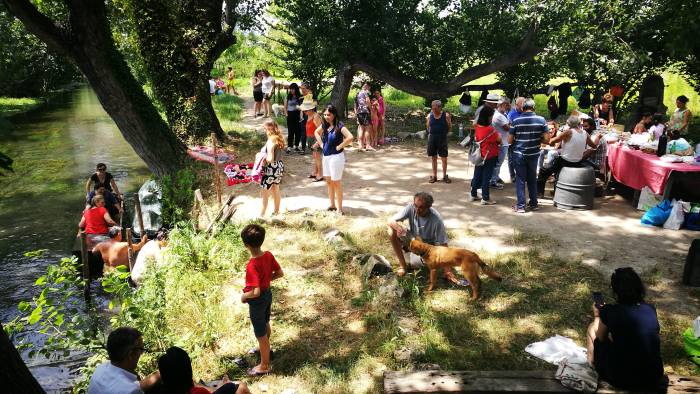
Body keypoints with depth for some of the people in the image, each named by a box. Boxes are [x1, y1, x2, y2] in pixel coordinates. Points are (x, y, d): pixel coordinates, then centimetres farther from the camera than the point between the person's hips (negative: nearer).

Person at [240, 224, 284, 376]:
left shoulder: (252, 266, -34)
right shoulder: (268, 255, -12)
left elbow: (256, 292, -34)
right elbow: (280, 273, 0)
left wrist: (244, 296, -15)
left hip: (258, 301, -8)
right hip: (268, 294, 8)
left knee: (261, 334, 11)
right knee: (265, 325, 32)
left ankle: (264, 365, 29)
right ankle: (265, 348, 57)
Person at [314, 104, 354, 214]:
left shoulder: (339, 126, -16)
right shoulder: (325, 125, 4)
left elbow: (350, 138, -29)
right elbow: (316, 132, 24)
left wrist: (339, 146, -19)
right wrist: (321, 143, 10)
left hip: (336, 157, -8)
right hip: (325, 156, 8)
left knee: (336, 183, -1)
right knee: (329, 181, 16)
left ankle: (339, 209, 9)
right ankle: (332, 205, 30)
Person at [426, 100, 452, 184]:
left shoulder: (446, 115, -7)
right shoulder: (429, 116, 0)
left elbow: (450, 128, 3)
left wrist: (444, 134, 0)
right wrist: (432, 134, 5)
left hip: (442, 139, -2)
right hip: (432, 138, 2)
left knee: (444, 158, 1)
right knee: (433, 158, 9)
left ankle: (444, 176, 14)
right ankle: (434, 176, 19)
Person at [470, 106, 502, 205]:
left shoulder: (477, 127, -2)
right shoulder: (490, 129, -22)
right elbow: (499, 139, -14)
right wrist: (498, 134, 7)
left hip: (479, 155, 7)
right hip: (489, 156, -7)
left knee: (477, 175, 15)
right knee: (486, 177, 1)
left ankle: (473, 195, 24)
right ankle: (485, 198, 7)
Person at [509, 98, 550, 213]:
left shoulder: (516, 121, -8)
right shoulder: (541, 120, -4)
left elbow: (510, 140, -7)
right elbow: (546, 139, -5)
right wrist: (537, 139, 13)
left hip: (519, 154, -2)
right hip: (533, 154, 2)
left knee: (520, 179, 5)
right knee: (532, 179, 16)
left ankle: (520, 206, 4)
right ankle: (534, 204, 23)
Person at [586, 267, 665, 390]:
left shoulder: (609, 312, -14)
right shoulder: (651, 309, -1)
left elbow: (601, 338, 6)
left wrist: (597, 316, 24)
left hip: (623, 380, -4)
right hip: (654, 377, 5)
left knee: (592, 328, 15)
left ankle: (592, 365, 33)